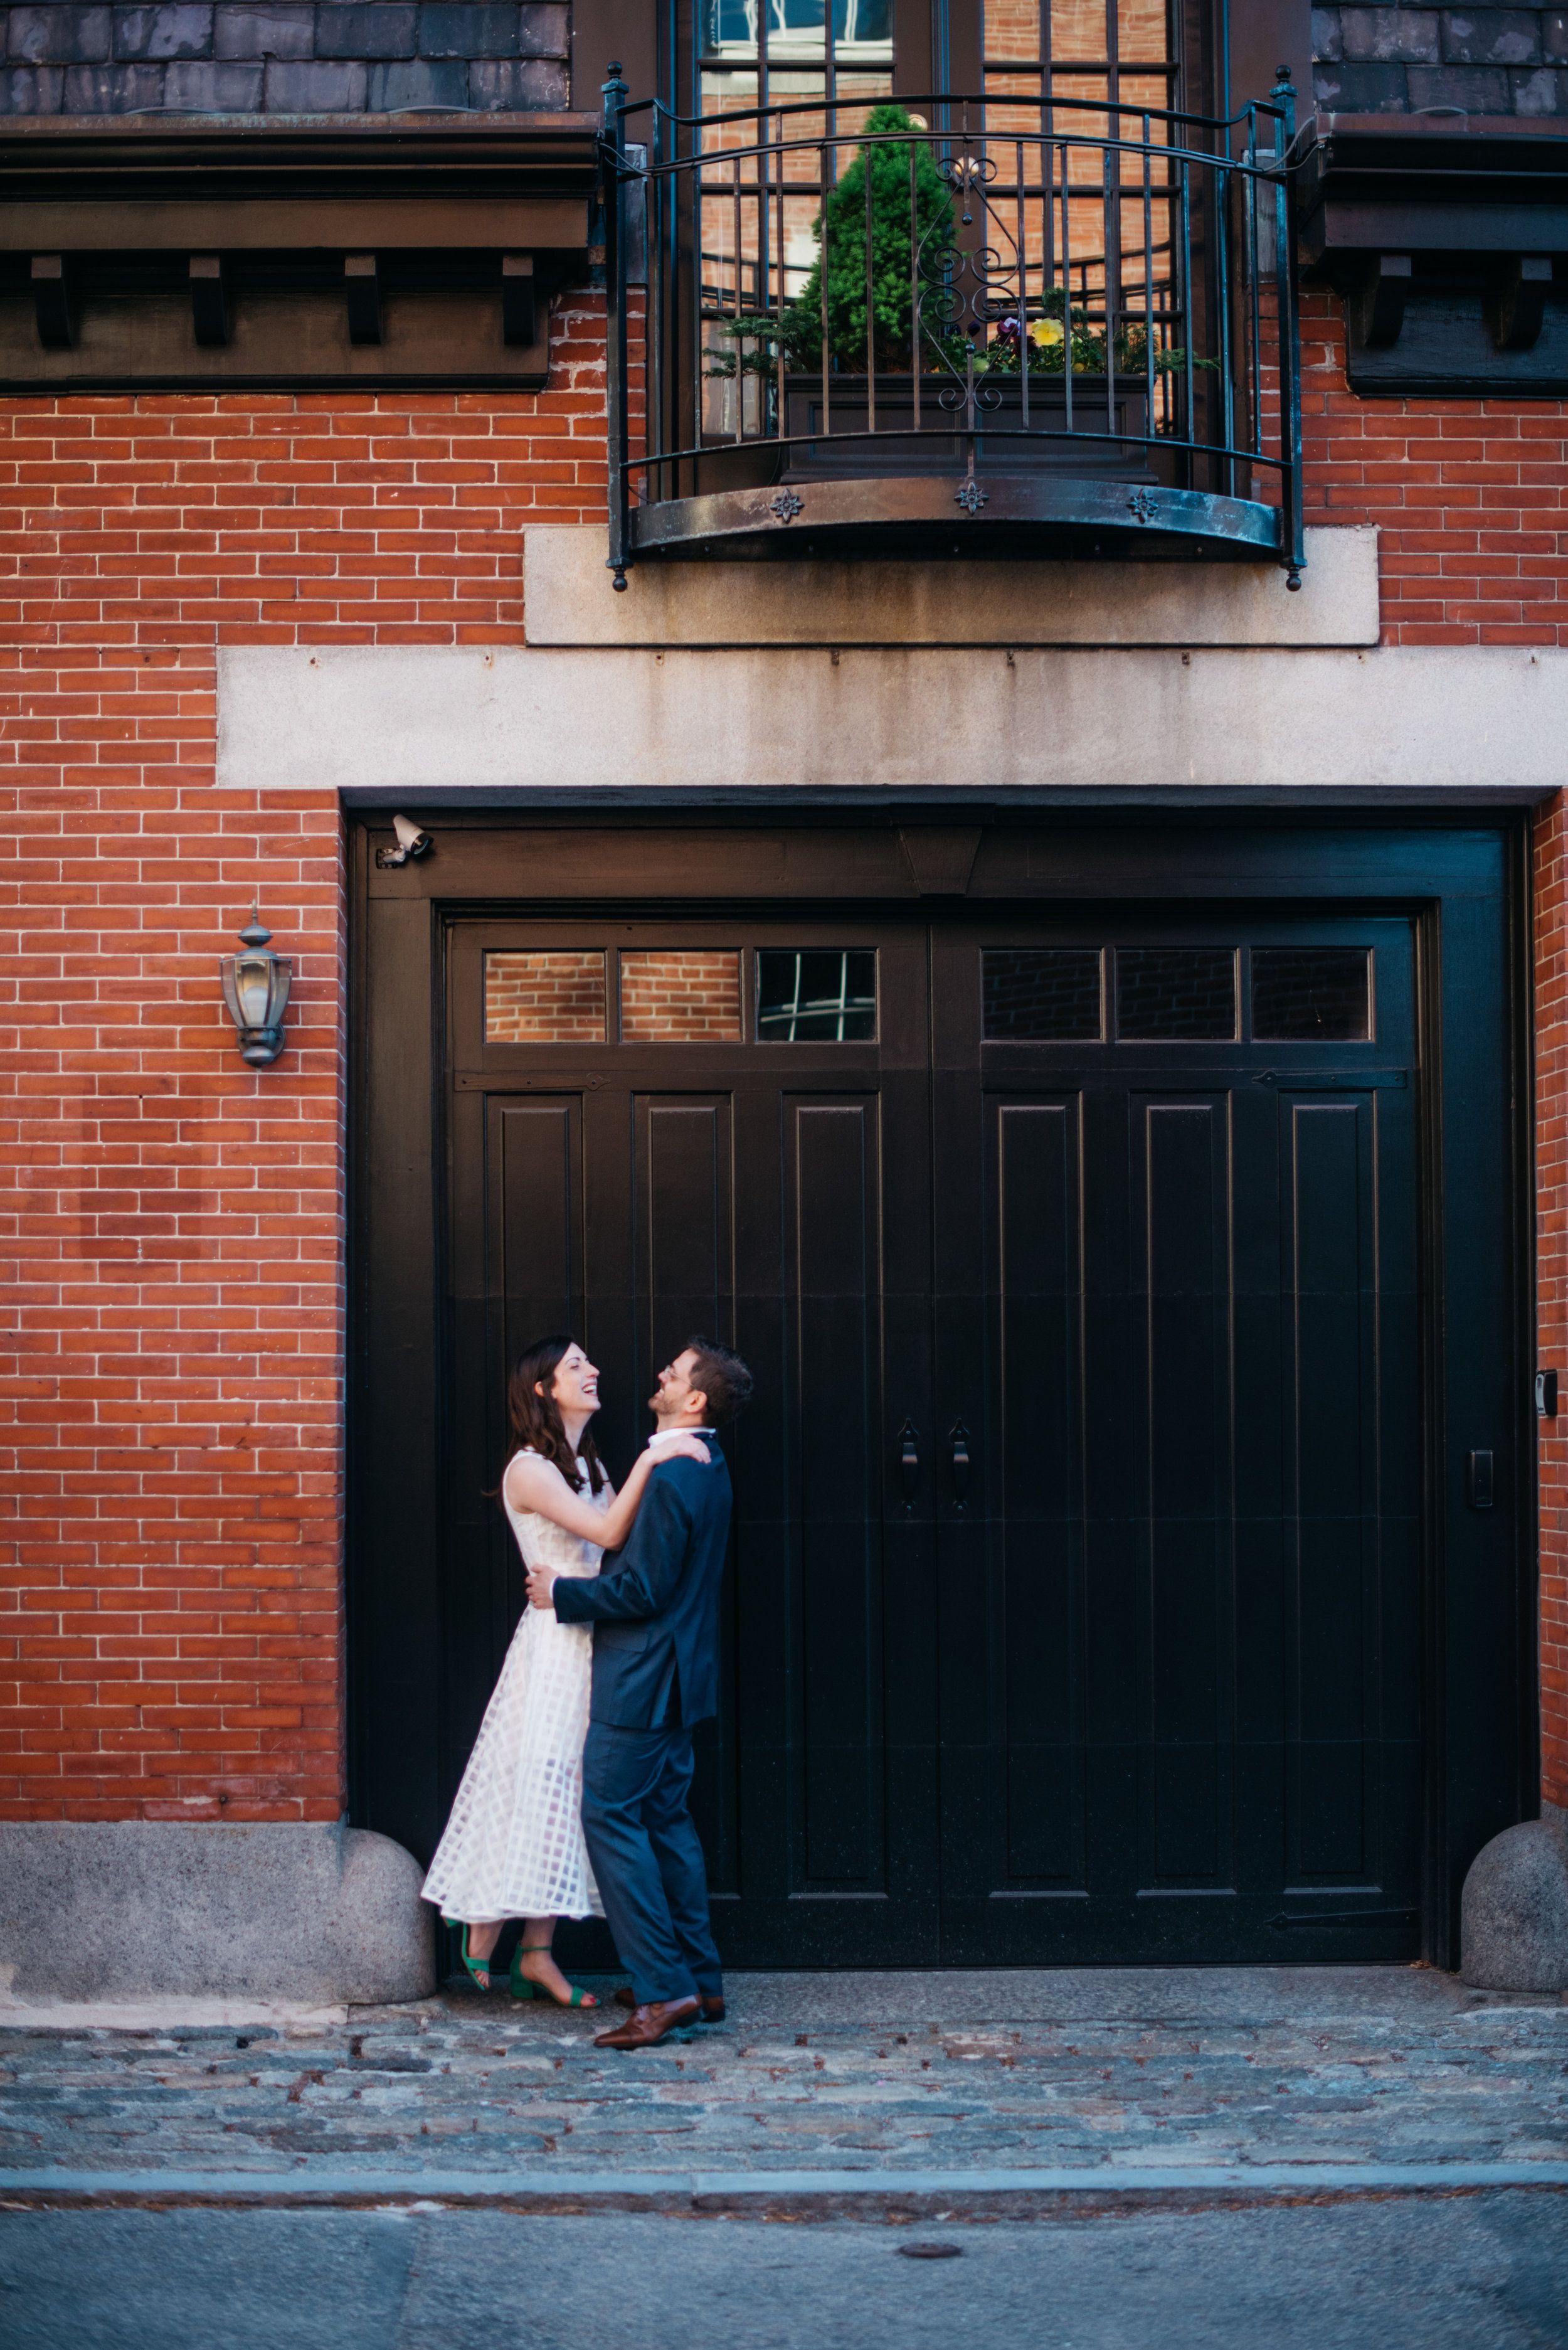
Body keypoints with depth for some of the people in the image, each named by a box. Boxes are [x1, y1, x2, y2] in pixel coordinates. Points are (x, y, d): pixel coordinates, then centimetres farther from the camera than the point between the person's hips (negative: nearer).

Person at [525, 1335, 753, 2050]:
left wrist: (562, 1593, -9)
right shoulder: (707, 1467, 11)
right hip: (673, 1673, 10)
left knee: (610, 1816, -6)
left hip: (642, 1676, -10)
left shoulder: (671, 1478, -21)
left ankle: (663, 1990, -7)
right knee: (665, 1818, 15)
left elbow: (644, 1590, -22)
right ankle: (701, 1982, 19)